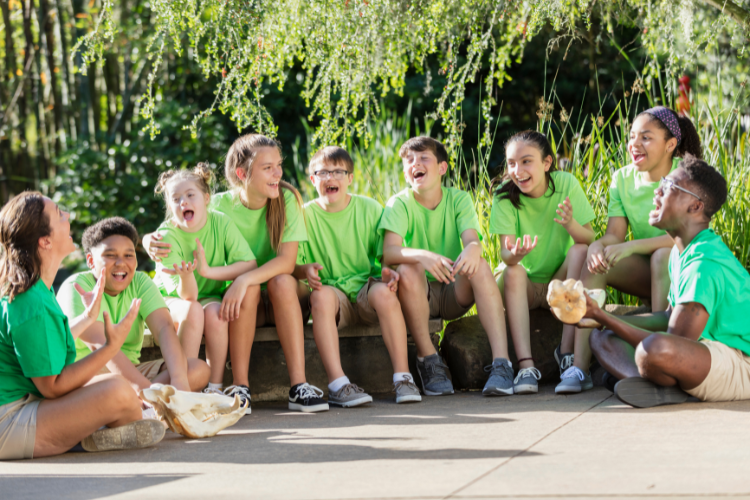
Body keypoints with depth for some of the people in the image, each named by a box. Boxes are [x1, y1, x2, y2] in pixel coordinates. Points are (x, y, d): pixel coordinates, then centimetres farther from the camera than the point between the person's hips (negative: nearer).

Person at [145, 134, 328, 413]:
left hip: (285, 302, 0)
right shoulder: (220, 206, -9)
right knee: (249, 288, -32)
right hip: (242, 300, 0)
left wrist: (245, 280, -37)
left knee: (281, 281, -32)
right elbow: (175, 237, -3)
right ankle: (240, 387, -32)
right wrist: (152, 244, -28)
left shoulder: (287, 199, -10)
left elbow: (287, 261, -21)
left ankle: (299, 386, -37)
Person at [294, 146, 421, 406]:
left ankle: (402, 377, -31)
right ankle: (337, 384, -39)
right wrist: (305, 270, -23)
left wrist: (387, 270, -16)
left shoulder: (370, 209, 7)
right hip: (333, 295, 0)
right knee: (321, 295, -35)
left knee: (383, 292, -34)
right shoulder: (305, 215, 5)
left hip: (365, 287, 1)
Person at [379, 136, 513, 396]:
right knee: (407, 269, -33)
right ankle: (429, 361, -20)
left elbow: (472, 239, -17)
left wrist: (472, 249, -44)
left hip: (455, 293, 2)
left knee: (480, 266, -28)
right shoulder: (399, 204, -6)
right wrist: (422, 255, -45)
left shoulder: (458, 199, 0)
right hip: (419, 295, -1)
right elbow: (389, 252, -23)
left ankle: (501, 363, -38)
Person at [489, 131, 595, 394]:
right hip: (524, 285, -1)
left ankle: (567, 351, -32)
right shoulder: (504, 195, -13)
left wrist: (570, 224, -38)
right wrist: (514, 254, -47)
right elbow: (505, 253, -21)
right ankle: (526, 365, -40)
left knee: (580, 252, -26)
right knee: (512, 271, -31)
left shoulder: (566, 183, -11)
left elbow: (589, 240, -15)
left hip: (560, 283, 1)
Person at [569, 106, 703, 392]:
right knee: (594, 262, -21)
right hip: (647, 274, 5)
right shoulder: (623, 178, 3)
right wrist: (597, 246, -29)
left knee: (663, 254, -35)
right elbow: (614, 235, -3)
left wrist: (630, 247, -35)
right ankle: (579, 366, -31)